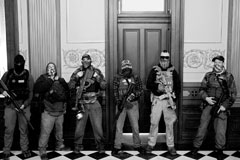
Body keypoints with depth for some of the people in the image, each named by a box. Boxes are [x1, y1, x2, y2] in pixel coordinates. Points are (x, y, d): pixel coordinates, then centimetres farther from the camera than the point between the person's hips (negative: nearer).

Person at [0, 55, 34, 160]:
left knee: (24, 129, 7)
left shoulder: (28, 76, 0)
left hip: (24, 106, 0)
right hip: (10, 105, 1)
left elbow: (30, 93, -3)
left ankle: (25, 149, 21)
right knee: (9, 129, 2)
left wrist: (24, 105, -15)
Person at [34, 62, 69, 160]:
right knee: (45, 131, -7)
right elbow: (37, 89, -15)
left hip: (60, 111, 5)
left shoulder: (60, 80, 17)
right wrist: (50, 80, -14)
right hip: (48, 111, -5)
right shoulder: (43, 78, 3)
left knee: (59, 130, 16)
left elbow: (67, 90, 11)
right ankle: (42, 150, 5)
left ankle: (60, 145, 33)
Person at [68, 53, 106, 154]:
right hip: (81, 103, 1)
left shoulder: (96, 72, 3)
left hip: (94, 103, 0)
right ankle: (77, 146, 23)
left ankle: (100, 145, 18)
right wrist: (76, 77, -18)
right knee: (79, 126, 6)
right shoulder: (77, 72, 5)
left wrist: (99, 79, -19)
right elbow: (70, 86, -4)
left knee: (97, 126, 2)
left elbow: (104, 86, -2)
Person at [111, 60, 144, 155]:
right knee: (118, 126, 0)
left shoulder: (136, 78, 5)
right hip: (121, 104, -1)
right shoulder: (117, 78, 2)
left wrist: (134, 94, -14)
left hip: (133, 104, 1)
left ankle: (137, 145, 22)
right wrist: (119, 103, -10)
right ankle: (117, 147, 11)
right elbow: (115, 92, -1)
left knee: (135, 126, 6)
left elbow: (140, 90, 4)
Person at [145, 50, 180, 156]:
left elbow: (177, 87, 5)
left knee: (170, 123, 4)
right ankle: (151, 144, 16)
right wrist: (157, 87, -19)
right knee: (154, 122, 2)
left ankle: (171, 146, 15)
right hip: (157, 100, -1)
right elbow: (148, 85, -1)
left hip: (169, 100, 1)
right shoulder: (154, 70, 4)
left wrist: (173, 99, -5)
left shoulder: (173, 72, 7)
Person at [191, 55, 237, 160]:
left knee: (221, 131, -1)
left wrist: (225, 105, -8)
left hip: (221, 107, -1)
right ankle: (196, 147, 20)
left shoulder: (229, 77, 3)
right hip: (208, 105, 1)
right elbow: (202, 89, 10)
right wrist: (206, 98, -9)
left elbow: (233, 94, 2)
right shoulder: (208, 75, 7)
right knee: (202, 127, 4)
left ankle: (219, 150, 21)